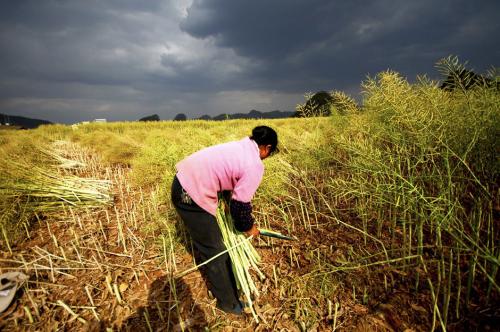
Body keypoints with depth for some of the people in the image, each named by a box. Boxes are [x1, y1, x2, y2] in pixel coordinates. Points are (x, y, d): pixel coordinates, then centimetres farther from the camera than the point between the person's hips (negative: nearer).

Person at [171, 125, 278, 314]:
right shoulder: (255, 165, -16)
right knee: (214, 251, 7)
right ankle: (229, 302, 28)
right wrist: (248, 227, 7)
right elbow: (240, 204, -13)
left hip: (183, 180, 10)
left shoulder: (240, 146, 10)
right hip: (191, 196, -10)